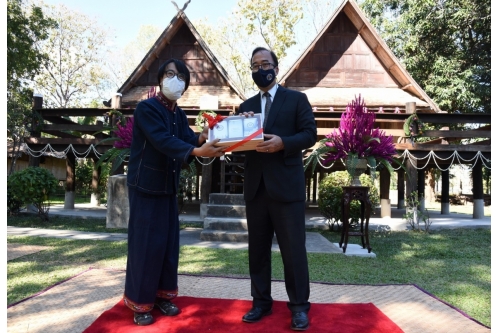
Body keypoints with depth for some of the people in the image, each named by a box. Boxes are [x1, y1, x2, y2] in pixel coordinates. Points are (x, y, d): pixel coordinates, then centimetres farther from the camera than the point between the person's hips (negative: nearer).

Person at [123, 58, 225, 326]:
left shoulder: (179, 114, 11)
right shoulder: (146, 108, -13)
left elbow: (187, 141, -4)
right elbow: (163, 141, -28)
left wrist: (202, 139, -27)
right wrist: (197, 151, -41)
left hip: (168, 186, 7)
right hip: (145, 186, -7)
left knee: (169, 242, 10)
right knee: (145, 243, -3)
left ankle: (163, 294, 25)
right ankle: (140, 303, 12)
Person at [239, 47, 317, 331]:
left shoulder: (296, 99, 4)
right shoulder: (247, 106, 16)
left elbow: (310, 134, -4)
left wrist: (282, 142, -19)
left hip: (287, 185, -4)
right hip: (256, 186, 5)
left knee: (293, 248, 1)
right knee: (258, 247, 11)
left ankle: (299, 306, 16)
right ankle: (261, 302, 24)